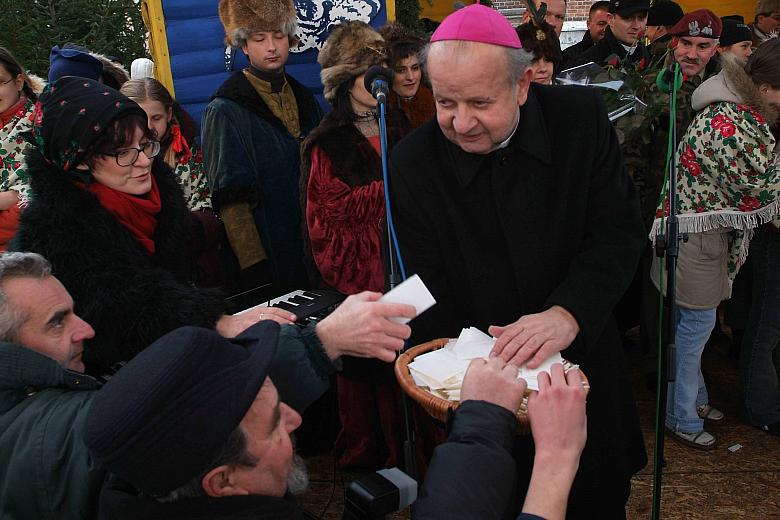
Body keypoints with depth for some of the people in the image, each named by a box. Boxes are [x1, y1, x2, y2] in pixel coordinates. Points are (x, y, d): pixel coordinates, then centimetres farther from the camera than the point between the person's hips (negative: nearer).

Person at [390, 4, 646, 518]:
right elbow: (432, 299, -11)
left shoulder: (580, 117, -11)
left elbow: (620, 232, -11)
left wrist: (568, 313, -28)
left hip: (583, 362, 2)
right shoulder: (414, 162, -14)